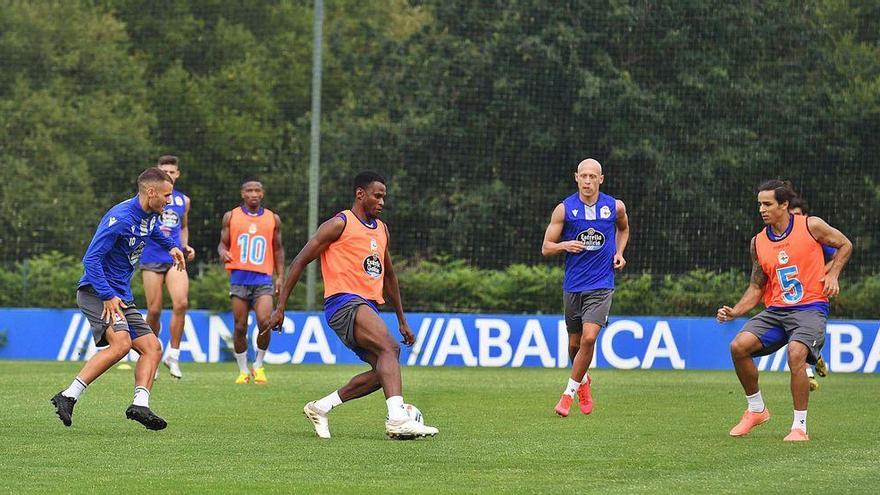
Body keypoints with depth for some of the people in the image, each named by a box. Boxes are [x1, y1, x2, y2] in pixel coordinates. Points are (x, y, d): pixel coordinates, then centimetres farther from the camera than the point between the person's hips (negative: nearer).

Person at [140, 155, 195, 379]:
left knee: (181, 303, -18)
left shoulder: (184, 200, 15)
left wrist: (186, 246, 10)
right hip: (152, 258, -2)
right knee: (154, 310, -2)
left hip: (175, 259, 2)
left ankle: (173, 355, -7)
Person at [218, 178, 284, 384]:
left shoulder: (273, 219, 11)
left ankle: (258, 366, 3)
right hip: (239, 278, 0)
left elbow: (278, 249, 18)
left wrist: (280, 276, 10)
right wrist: (223, 253, -13)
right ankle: (243, 370, 15)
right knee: (240, 326, 1)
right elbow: (223, 243, 11)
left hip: (263, 278, 0)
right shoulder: (231, 217, 7)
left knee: (264, 322, -16)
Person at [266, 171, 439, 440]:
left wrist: (402, 320, 29)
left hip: (368, 307, 9)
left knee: (384, 371, -4)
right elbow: (300, 261, -3)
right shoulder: (340, 224, -3)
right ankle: (397, 419, -43)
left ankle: (321, 407, 7)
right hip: (344, 303, -9)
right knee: (389, 347, -28)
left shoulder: (381, 229, 21)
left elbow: (388, 276, 31)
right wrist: (280, 308, -6)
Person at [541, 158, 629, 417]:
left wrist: (619, 252, 7)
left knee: (589, 338, -18)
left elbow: (623, 228, 24)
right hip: (573, 286, 1)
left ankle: (569, 392, -5)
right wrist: (565, 245, -19)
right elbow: (546, 248, 1)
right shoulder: (564, 209, -3)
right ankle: (583, 380, 41)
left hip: (601, 286, -1)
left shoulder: (615, 207, 0)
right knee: (575, 343, 11)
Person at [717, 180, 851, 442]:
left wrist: (832, 274, -4)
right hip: (775, 310, 5)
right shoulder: (758, 242, 7)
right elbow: (756, 287, 14)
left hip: (810, 307, -5)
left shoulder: (811, 226, -4)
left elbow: (845, 245, 11)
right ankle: (756, 409, 6)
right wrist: (735, 311, -1)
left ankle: (800, 426, -19)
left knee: (795, 354, -31)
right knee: (739, 345, -16)